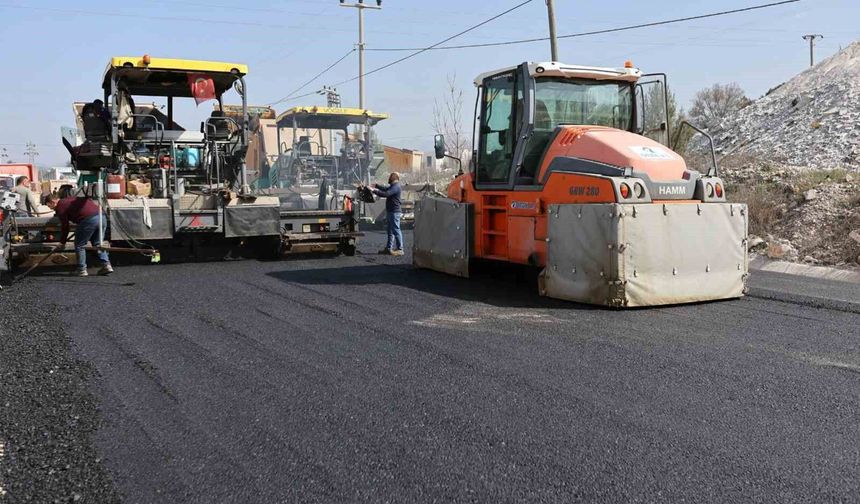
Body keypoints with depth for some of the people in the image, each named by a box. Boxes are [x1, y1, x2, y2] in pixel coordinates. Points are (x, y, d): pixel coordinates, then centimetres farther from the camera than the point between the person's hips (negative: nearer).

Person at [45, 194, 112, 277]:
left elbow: (65, 227, 7)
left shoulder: (60, 207, 7)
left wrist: (62, 242, 19)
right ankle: (106, 265, 11)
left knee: (79, 245, 8)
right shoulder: (71, 199, 30)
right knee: (98, 244, 19)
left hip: (89, 220, -8)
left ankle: (82, 270, 9)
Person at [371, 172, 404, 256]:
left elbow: (386, 194, -27)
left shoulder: (396, 186, -15)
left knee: (396, 230, -10)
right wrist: (376, 185, 28)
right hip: (391, 211, 11)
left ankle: (400, 249, -9)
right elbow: (385, 188, 35)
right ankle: (389, 248, 18)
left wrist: (374, 190, -24)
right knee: (390, 231, 13)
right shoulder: (393, 186, 18)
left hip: (394, 212, -11)